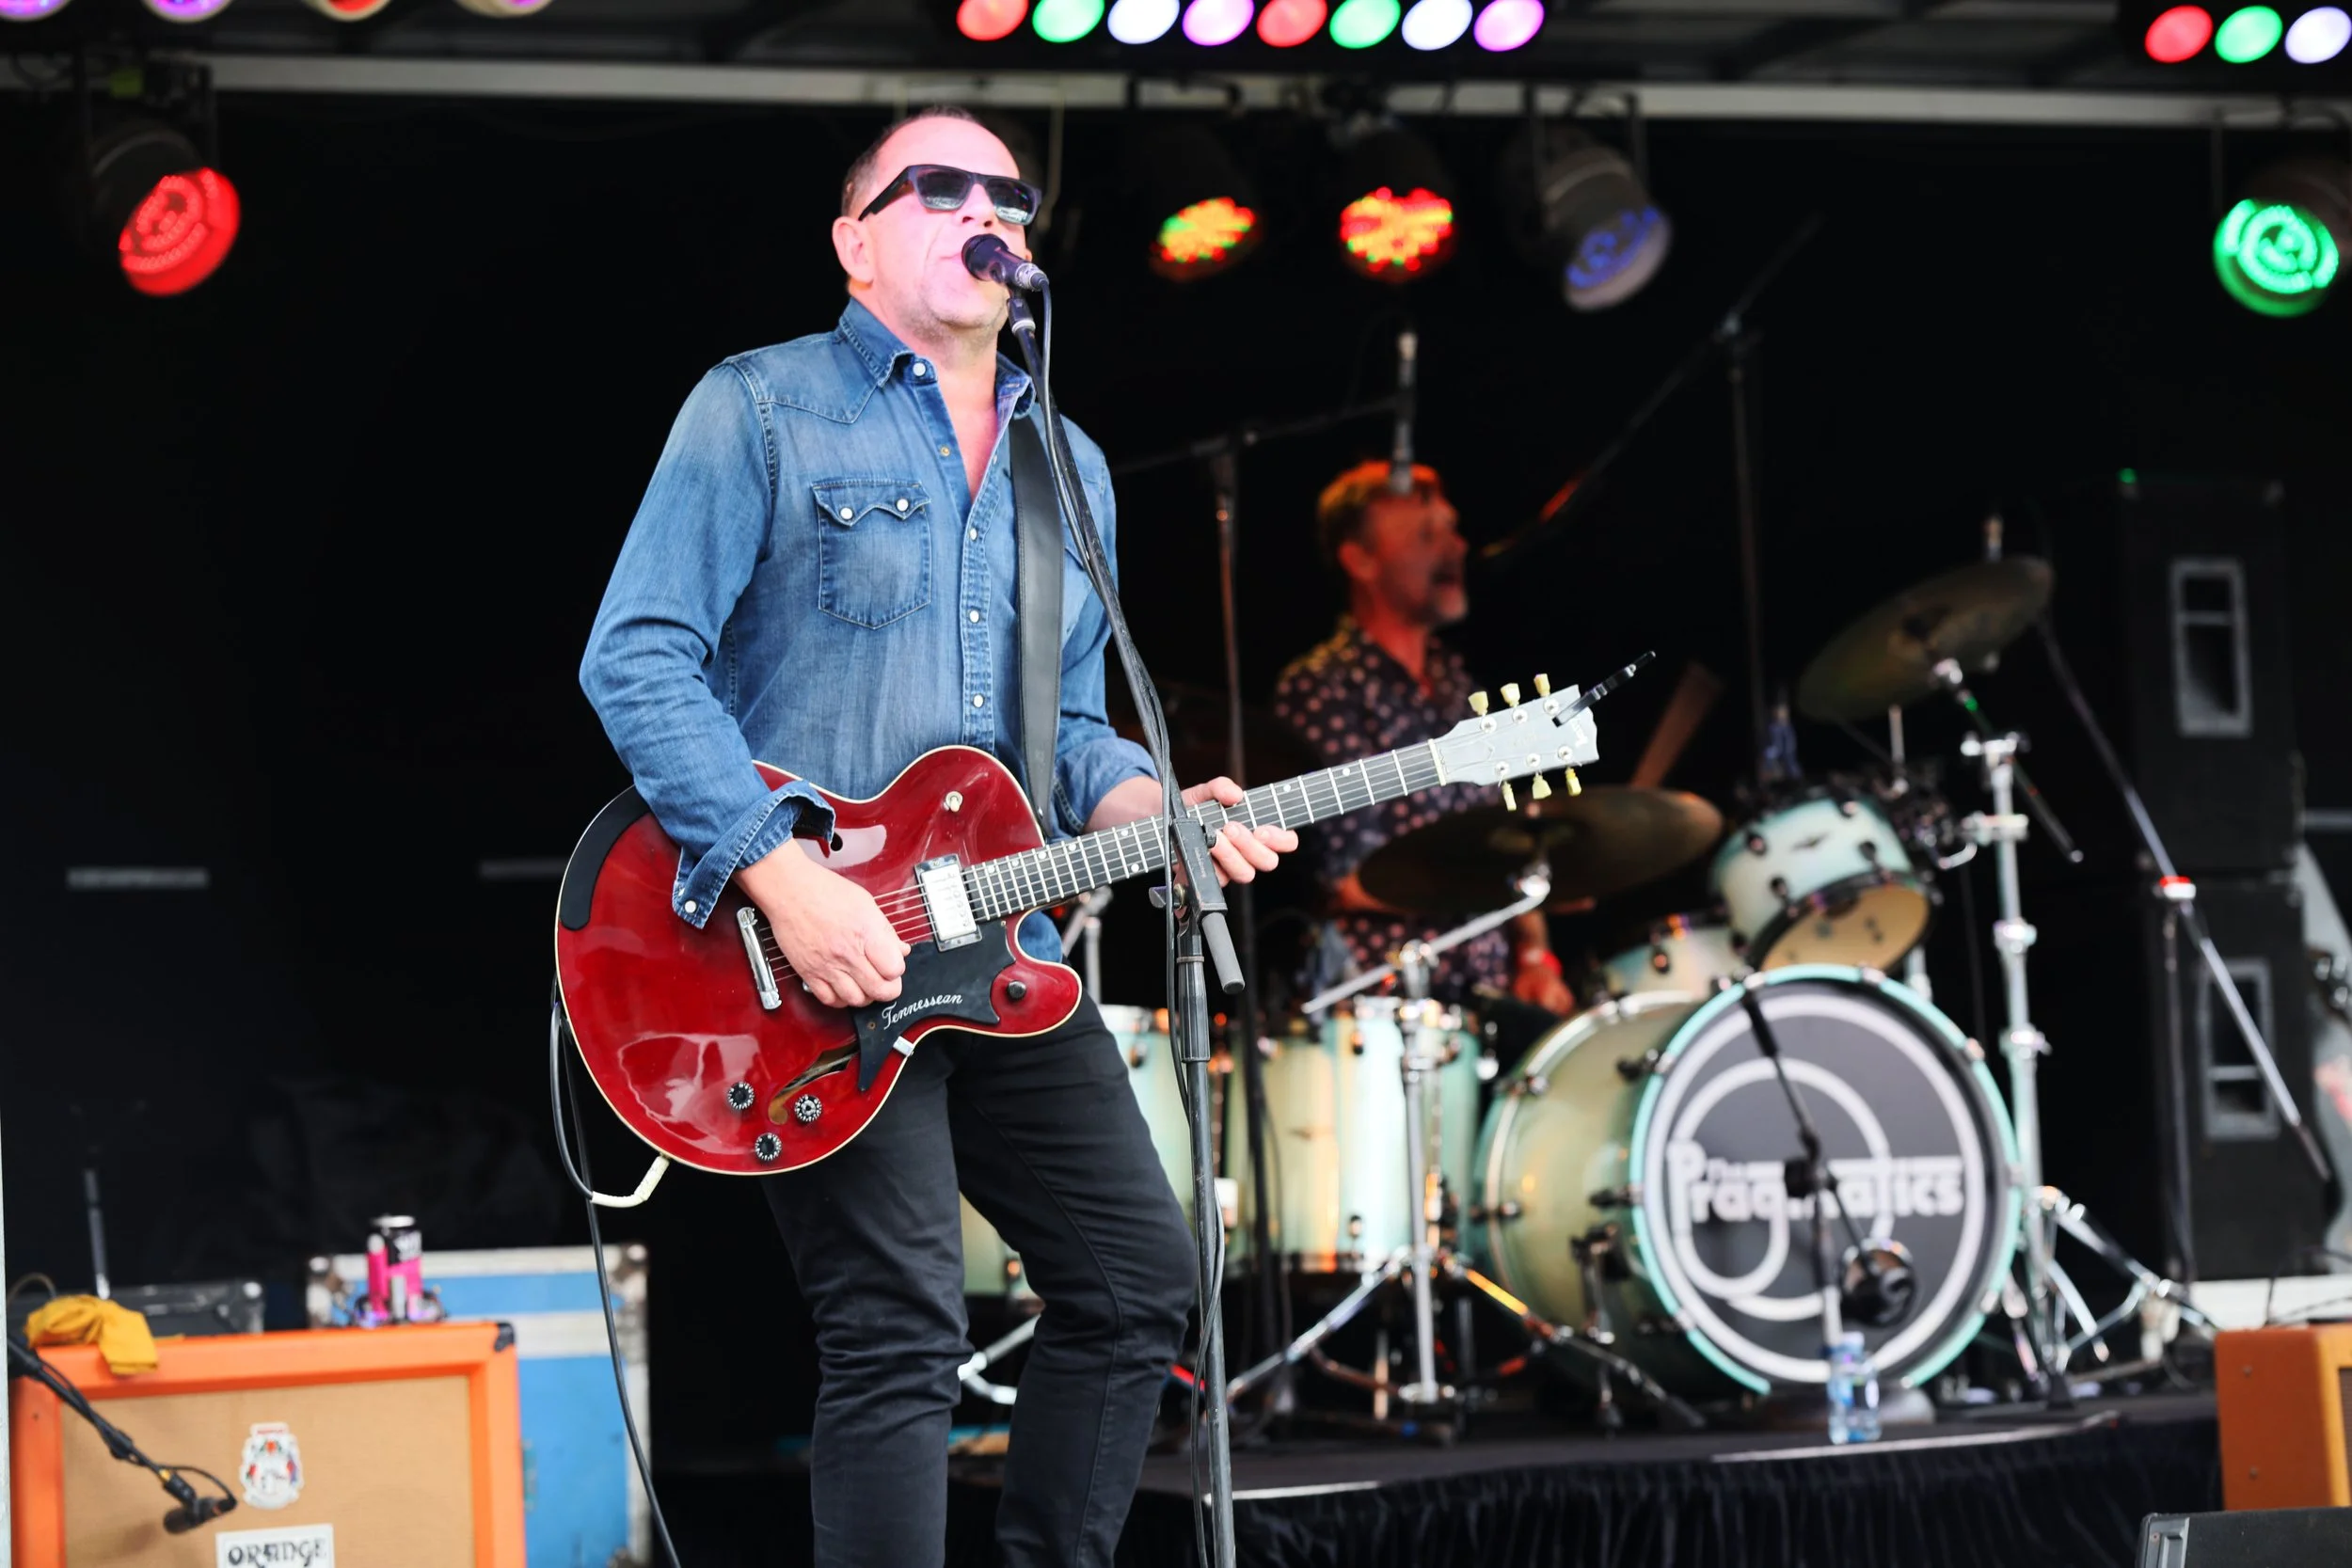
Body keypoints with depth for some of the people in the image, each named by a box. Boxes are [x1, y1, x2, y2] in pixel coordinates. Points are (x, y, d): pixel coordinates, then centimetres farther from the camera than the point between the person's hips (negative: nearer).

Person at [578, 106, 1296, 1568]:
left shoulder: (1070, 467, 18)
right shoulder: (763, 410, -3)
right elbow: (639, 661, -11)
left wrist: (1148, 811, -1)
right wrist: (780, 873, -21)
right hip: (819, 953, -7)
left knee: (1137, 1276, 8)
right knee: (900, 1327, -12)